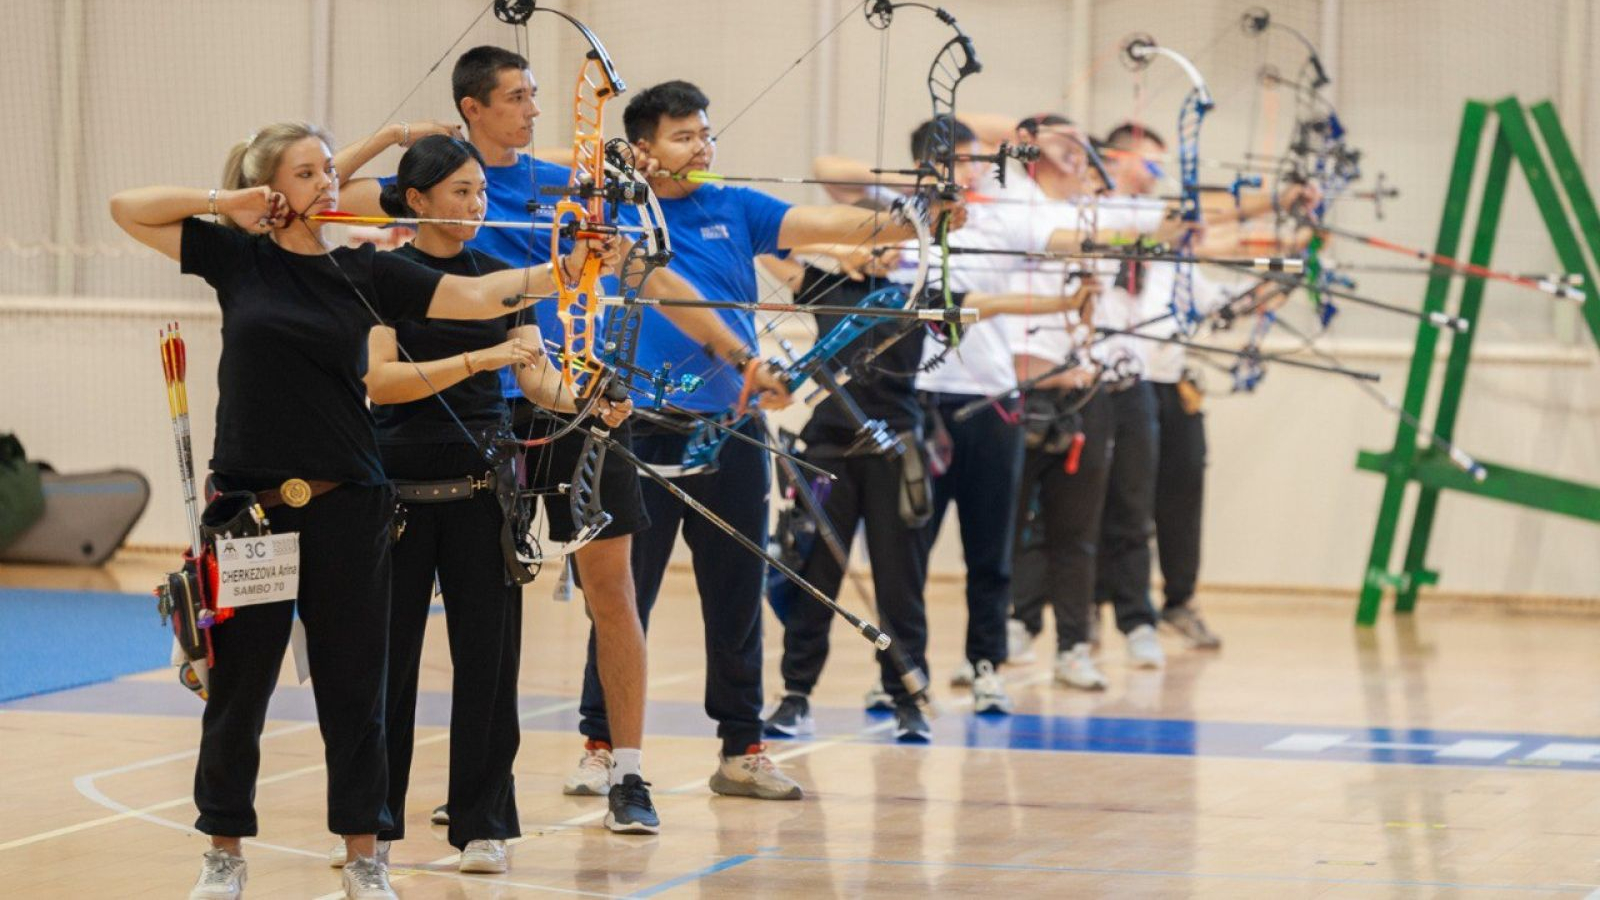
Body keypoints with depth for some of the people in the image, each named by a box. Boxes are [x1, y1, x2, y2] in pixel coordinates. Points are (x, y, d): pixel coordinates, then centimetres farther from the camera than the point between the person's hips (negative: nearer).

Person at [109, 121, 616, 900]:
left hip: (345, 504, 1)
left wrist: (564, 271, -17)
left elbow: (475, 296, -4)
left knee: (352, 681, 4)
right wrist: (225, 202, -6)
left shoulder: (365, 272, 4)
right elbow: (128, 209, 2)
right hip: (249, 500, -1)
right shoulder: (238, 257, 3)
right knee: (238, 678, 5)